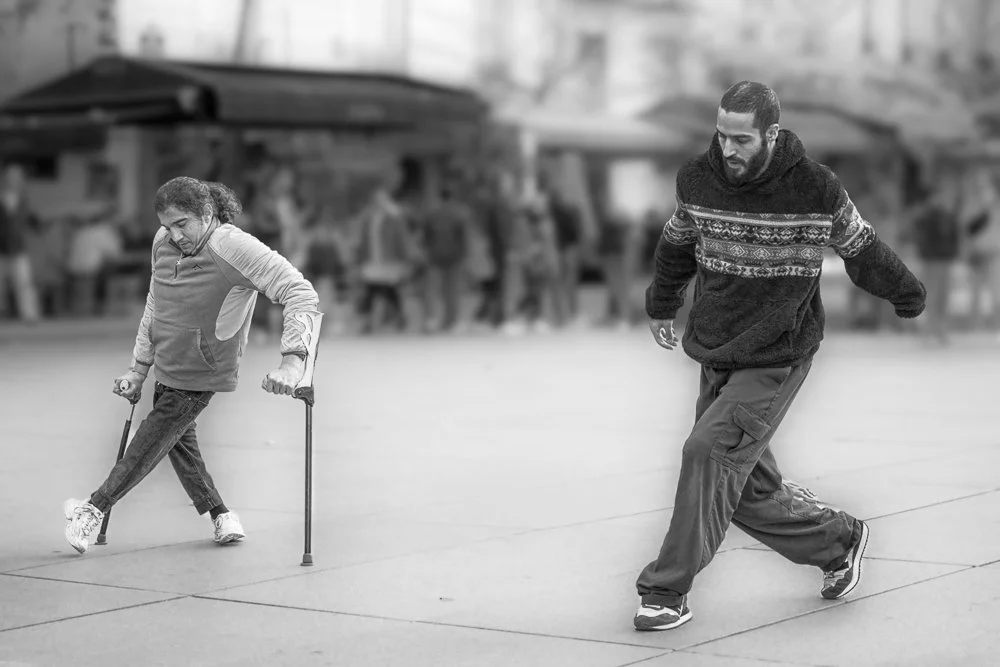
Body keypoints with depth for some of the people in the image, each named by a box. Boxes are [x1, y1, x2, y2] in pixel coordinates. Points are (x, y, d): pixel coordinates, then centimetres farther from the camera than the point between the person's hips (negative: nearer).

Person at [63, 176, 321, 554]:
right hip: (166, 370, 8)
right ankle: (220, 516, 27)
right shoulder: (163, 242, -5)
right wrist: (139, 370, 10)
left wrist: (293, 359, -40)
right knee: (178, 438, 16)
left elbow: (301, 293, -29)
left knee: (151, 442, -1)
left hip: (201, 376, -7)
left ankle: (95, 508, 11)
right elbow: (154, 306, 10)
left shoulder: (235, 247, -26)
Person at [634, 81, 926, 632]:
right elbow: (677, 245, 19)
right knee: (745, 489, 7)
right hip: (715, 356, 5)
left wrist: (906, 296, 22)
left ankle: (668, 592, -14)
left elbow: (862, 250, 7)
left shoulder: (815, 189, -12)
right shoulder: (697, 180, -2)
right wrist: (661, 307, 33)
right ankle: (839, 540, 31)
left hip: (777, 360, -5)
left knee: (709, 451, -22)